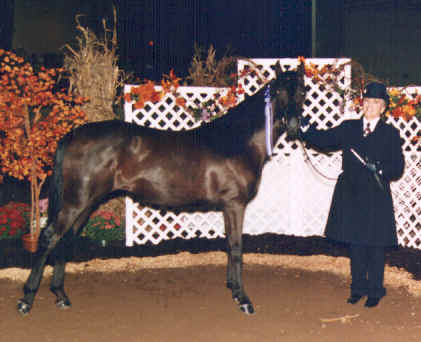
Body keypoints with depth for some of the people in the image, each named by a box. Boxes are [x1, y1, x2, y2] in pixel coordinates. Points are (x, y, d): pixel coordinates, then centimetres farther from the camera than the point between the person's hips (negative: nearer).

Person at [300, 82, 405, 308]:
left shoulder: (390, 134, 1)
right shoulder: (349, 128, 10)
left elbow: (398, 167, -2)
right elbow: (324, 140, 2)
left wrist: (379, 169, -20)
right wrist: (304, 128, -11)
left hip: (376, 198, -3)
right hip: (351, 195, 3)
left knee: (375, 245, 3)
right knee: (355, 243, 11)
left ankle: (375, 291, 16)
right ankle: (358, 287, 24)